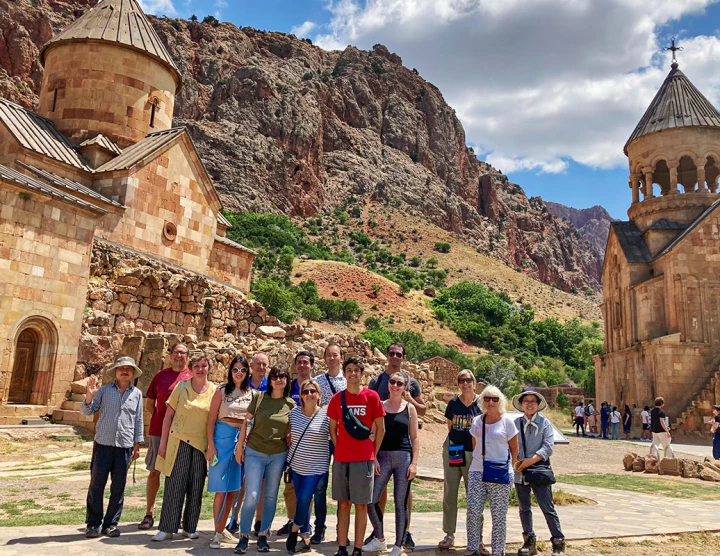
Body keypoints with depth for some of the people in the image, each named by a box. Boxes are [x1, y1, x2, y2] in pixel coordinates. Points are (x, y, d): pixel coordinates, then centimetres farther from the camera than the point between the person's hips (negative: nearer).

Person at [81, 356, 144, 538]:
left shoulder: (137, 394, 6)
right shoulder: (104, 390, 1)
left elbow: (138, 420, 11)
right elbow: (87, 411, 2)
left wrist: (137, 444, 9)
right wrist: (89, 395, -17)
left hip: (125, 446, 2)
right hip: (103, 444, -2)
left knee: (118, 487, 7)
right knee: (96, 485, 2)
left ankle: (111, 524, 18)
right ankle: (93, 524, 15)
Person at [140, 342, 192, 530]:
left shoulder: (192, 378, 2)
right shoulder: (160, 376, 6)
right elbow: (149, 403, 14)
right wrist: (159, 418, 2)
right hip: (159, 430, 1)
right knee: (154, 472, 5)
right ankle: (149, 514, 16)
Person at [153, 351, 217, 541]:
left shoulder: (214, 391, 1)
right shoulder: (182, 386, -1)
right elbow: (168, 415, 2)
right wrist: (163, 442, -1)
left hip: (201, 445, 1)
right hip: (179, 441, -1)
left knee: (196, 488, 7)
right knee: (174, 485, 1)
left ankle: (190, 527, 21)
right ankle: (167, 528, 13)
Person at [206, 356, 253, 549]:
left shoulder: (251, 393, 7)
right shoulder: (222, 391, -2)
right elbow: (211, 419, -3)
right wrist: (211, 445, -8)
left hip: (243, 439, 4)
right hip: (223, 437, -4)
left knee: (234, 488, 9)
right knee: (221, 488, -2)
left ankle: (222, 528, 23)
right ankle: (217, 533, 7)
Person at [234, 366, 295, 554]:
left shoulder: (290, 404, -1)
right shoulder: (259, 397, -5)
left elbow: (290, 432, 7)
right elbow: (246, 421, 1)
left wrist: (290, 455, 3)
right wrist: (240, 446, 2)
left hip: (278, 455, 2)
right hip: (254, 453, -2)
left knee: (270, 496, 10)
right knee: (252, 496, -7)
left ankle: (263, 536, 25)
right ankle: (244, 536, 11)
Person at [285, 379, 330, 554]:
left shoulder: (326, 415, -11)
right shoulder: (294, 412, 0)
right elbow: (289, 436, 12)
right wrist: (288, 456, 13)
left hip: (315, 466, -4)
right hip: (296, 464, 4)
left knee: (305, 499, -7)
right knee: (301, 500, 9)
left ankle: (294, 530, 18)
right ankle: (305, 538, 21)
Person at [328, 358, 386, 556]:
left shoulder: (372, 396, -3)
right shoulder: (337, 398, 4)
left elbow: (380, 429, 2)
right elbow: (332, 428, 12)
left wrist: (374, 454, 2)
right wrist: (339, 448, 2)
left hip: (363, 459, -2)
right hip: (341, 459, 2)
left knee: (361, 505, 4)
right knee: (343, 504, 9)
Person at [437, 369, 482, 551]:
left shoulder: (481, 403, -5)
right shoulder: (453, 403, 0)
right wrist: (459, 439, 8)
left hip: (473, 454, -2)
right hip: (452, 452, 2)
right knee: (449, 494, 8)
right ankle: (449, 535, 20)